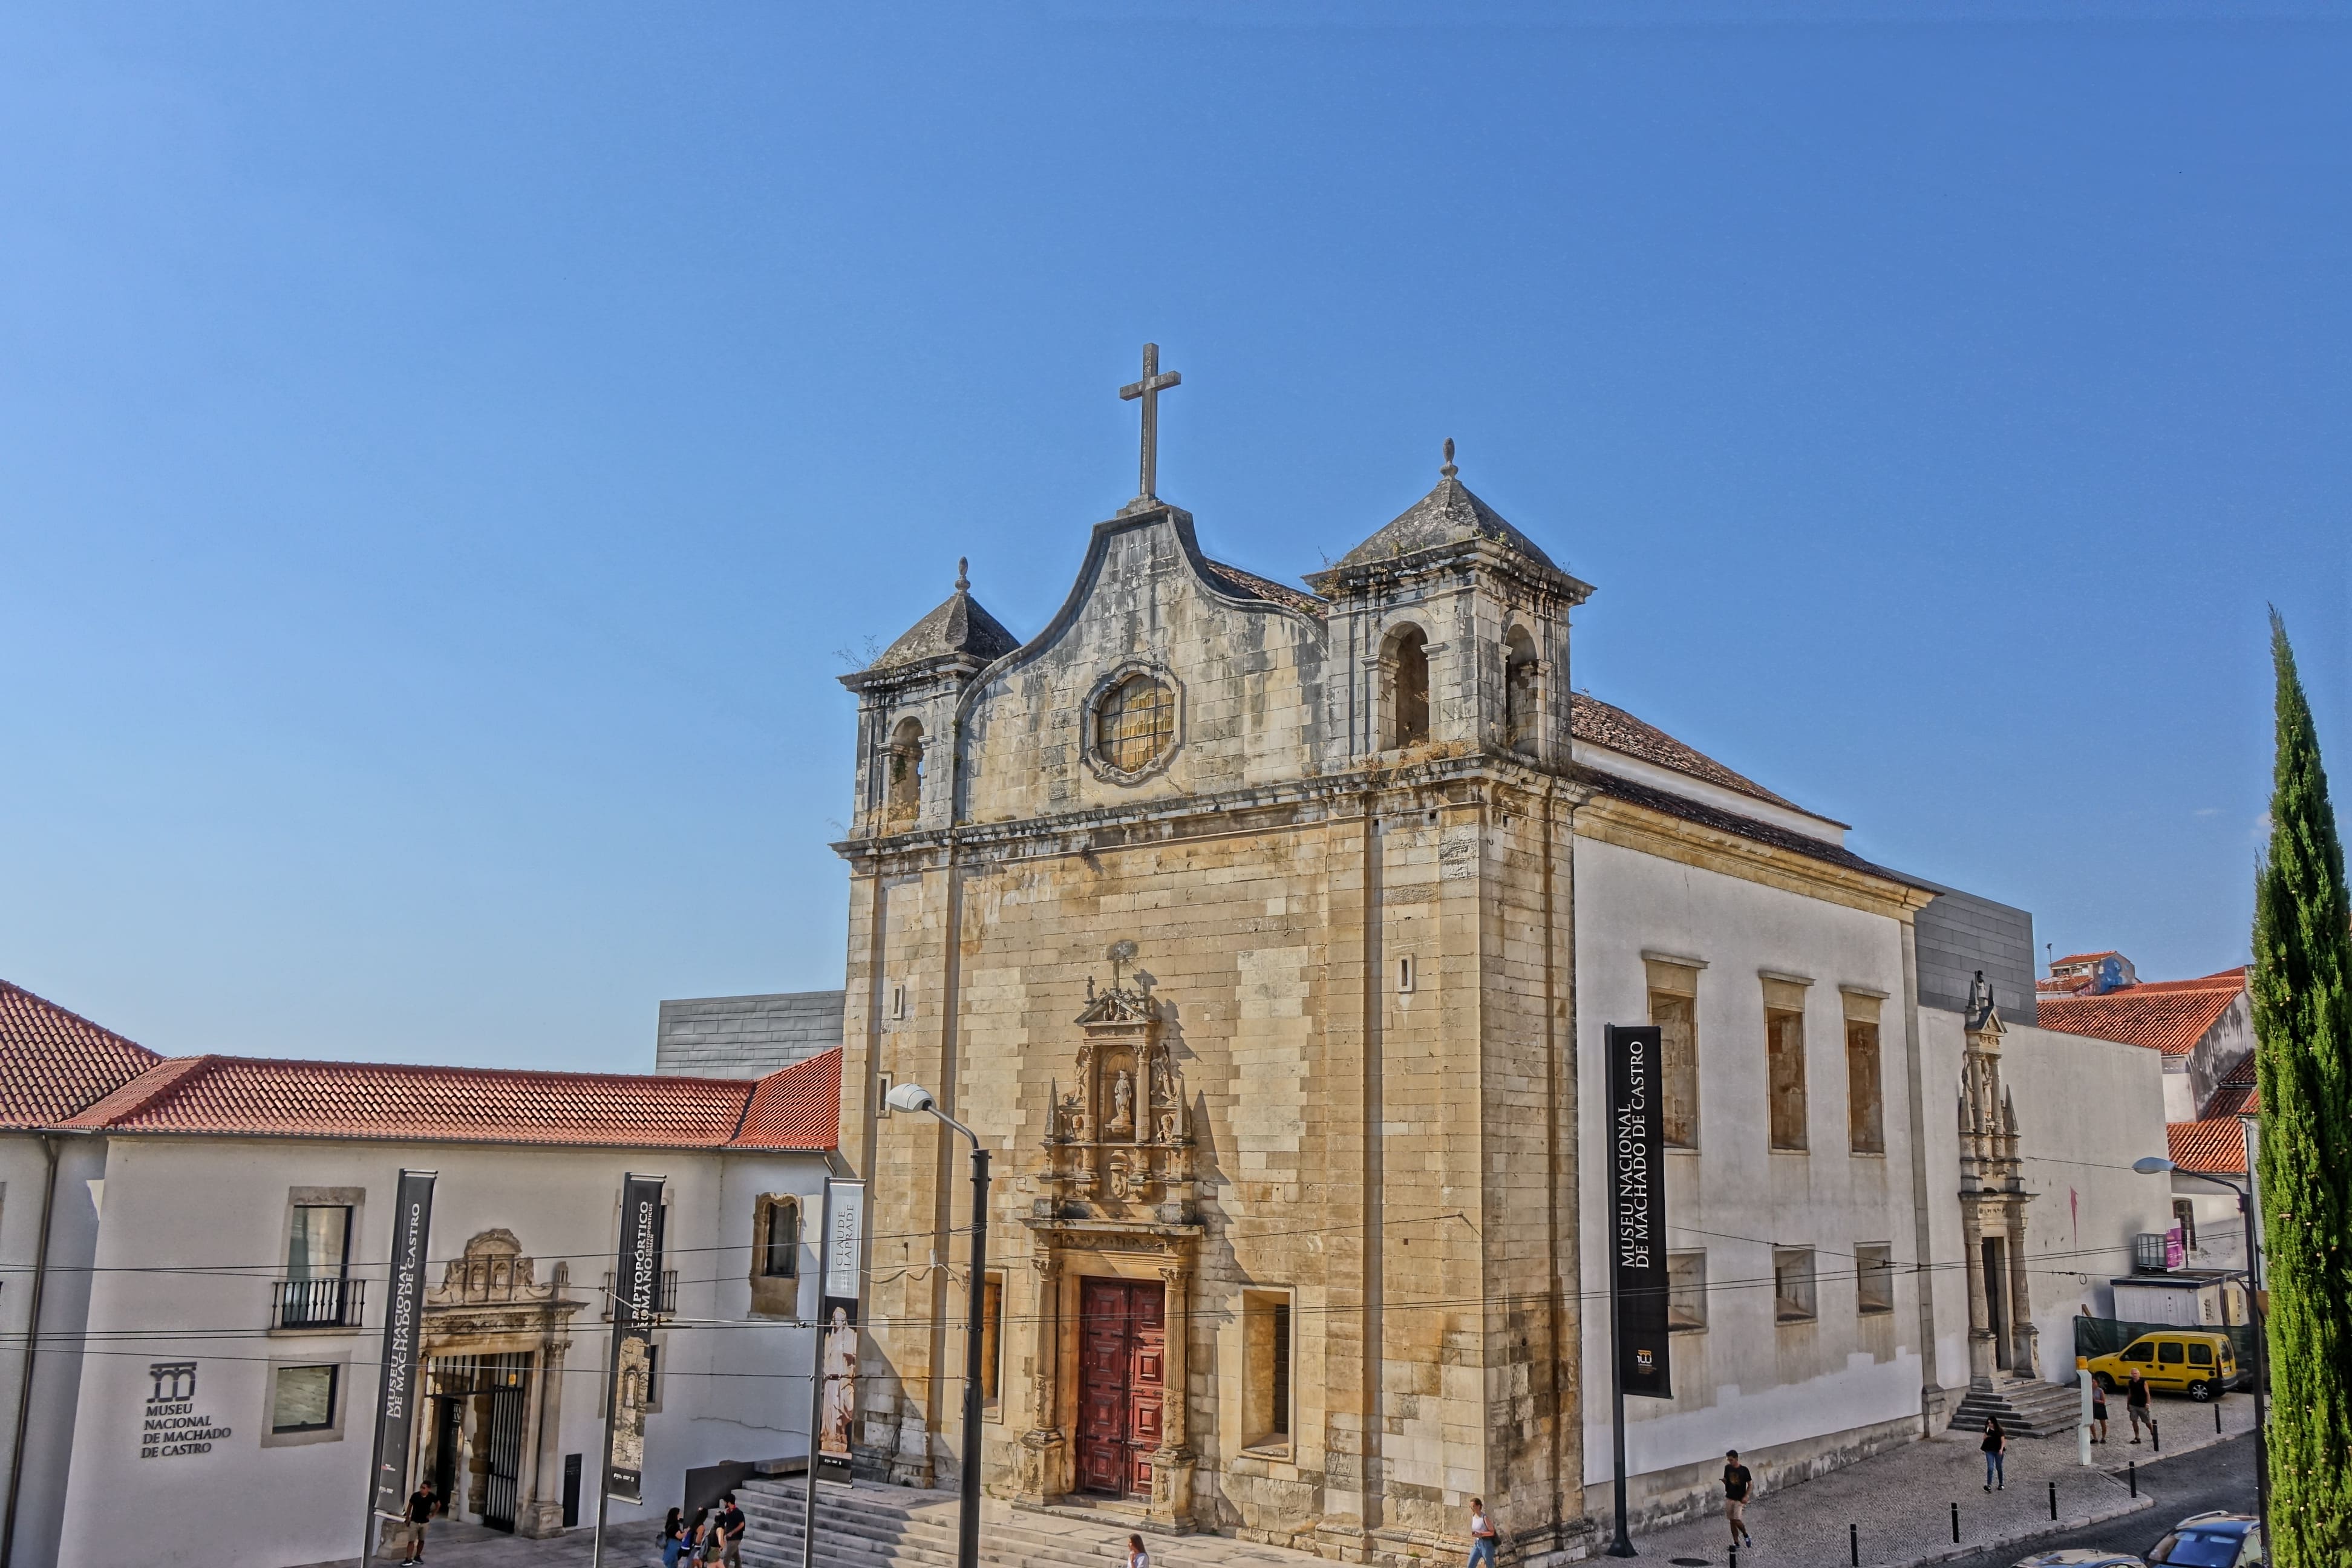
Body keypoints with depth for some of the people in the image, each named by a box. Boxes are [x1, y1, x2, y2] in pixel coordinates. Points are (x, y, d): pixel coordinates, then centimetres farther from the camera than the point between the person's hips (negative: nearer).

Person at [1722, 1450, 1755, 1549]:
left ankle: (1746, 1536, 17)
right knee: (1732, 1521, 7)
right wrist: (1724, 1481, -7)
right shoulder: (1727, 1468, 0)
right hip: (1729, 1498, 4)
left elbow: (1750, 1484, -6)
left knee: (1737, 1520, -11)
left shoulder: (1744, 1470, -13)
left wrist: (1746, 1497, -15)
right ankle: (1736, 1543, 18)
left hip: (1740, 1500, -4)